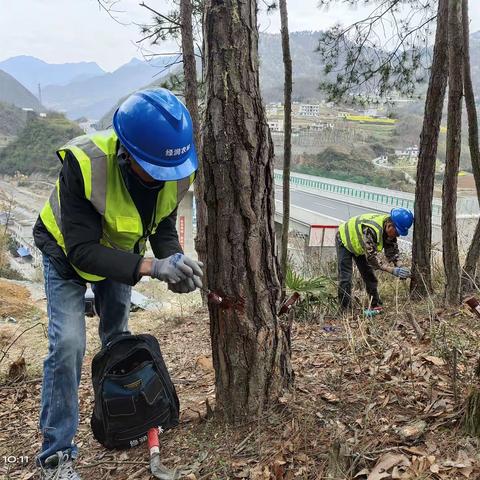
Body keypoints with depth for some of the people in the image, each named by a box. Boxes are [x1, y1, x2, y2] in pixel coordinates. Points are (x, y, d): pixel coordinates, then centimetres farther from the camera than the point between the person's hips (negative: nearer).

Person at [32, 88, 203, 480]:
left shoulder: (176, 167, -26)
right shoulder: (83, 164, -42)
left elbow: (164, 226, -10)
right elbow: (82, 250, -39)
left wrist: (175, 260, -31)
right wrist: (151, 267, -49)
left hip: (119, 249, 5)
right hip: (68, 251, -4)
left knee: (117, 338, 16)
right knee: (68, 342, -16)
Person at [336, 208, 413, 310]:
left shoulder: (391, 229, -18)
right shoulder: (371, 229, -43)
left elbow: (392, 252, -11)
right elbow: (371, 257, -43)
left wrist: (401, 267, -29)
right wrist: (393, 270, -46)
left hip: (359, 245, 8)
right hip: (345, 240, -8)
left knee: (370, 276, 6)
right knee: (345, 278, -12)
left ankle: (375, 306, 15)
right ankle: (345, 310, -4)